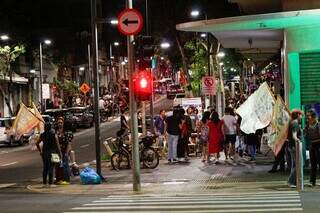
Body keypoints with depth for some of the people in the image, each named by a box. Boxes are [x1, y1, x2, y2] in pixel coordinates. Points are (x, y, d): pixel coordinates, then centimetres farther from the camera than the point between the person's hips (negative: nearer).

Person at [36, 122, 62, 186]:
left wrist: (40, 151, 16)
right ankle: (50, 183, -3)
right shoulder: (54, 135, -7)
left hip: (44, 152, 4)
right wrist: (60, 152, -2)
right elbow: (57, 144, -9)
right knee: (51, 168, -2)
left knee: (45, 167, 12)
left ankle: (44, 182, 15)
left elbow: (37, 143, 8)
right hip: (52, 152, -4)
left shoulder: (42, 135, 4)